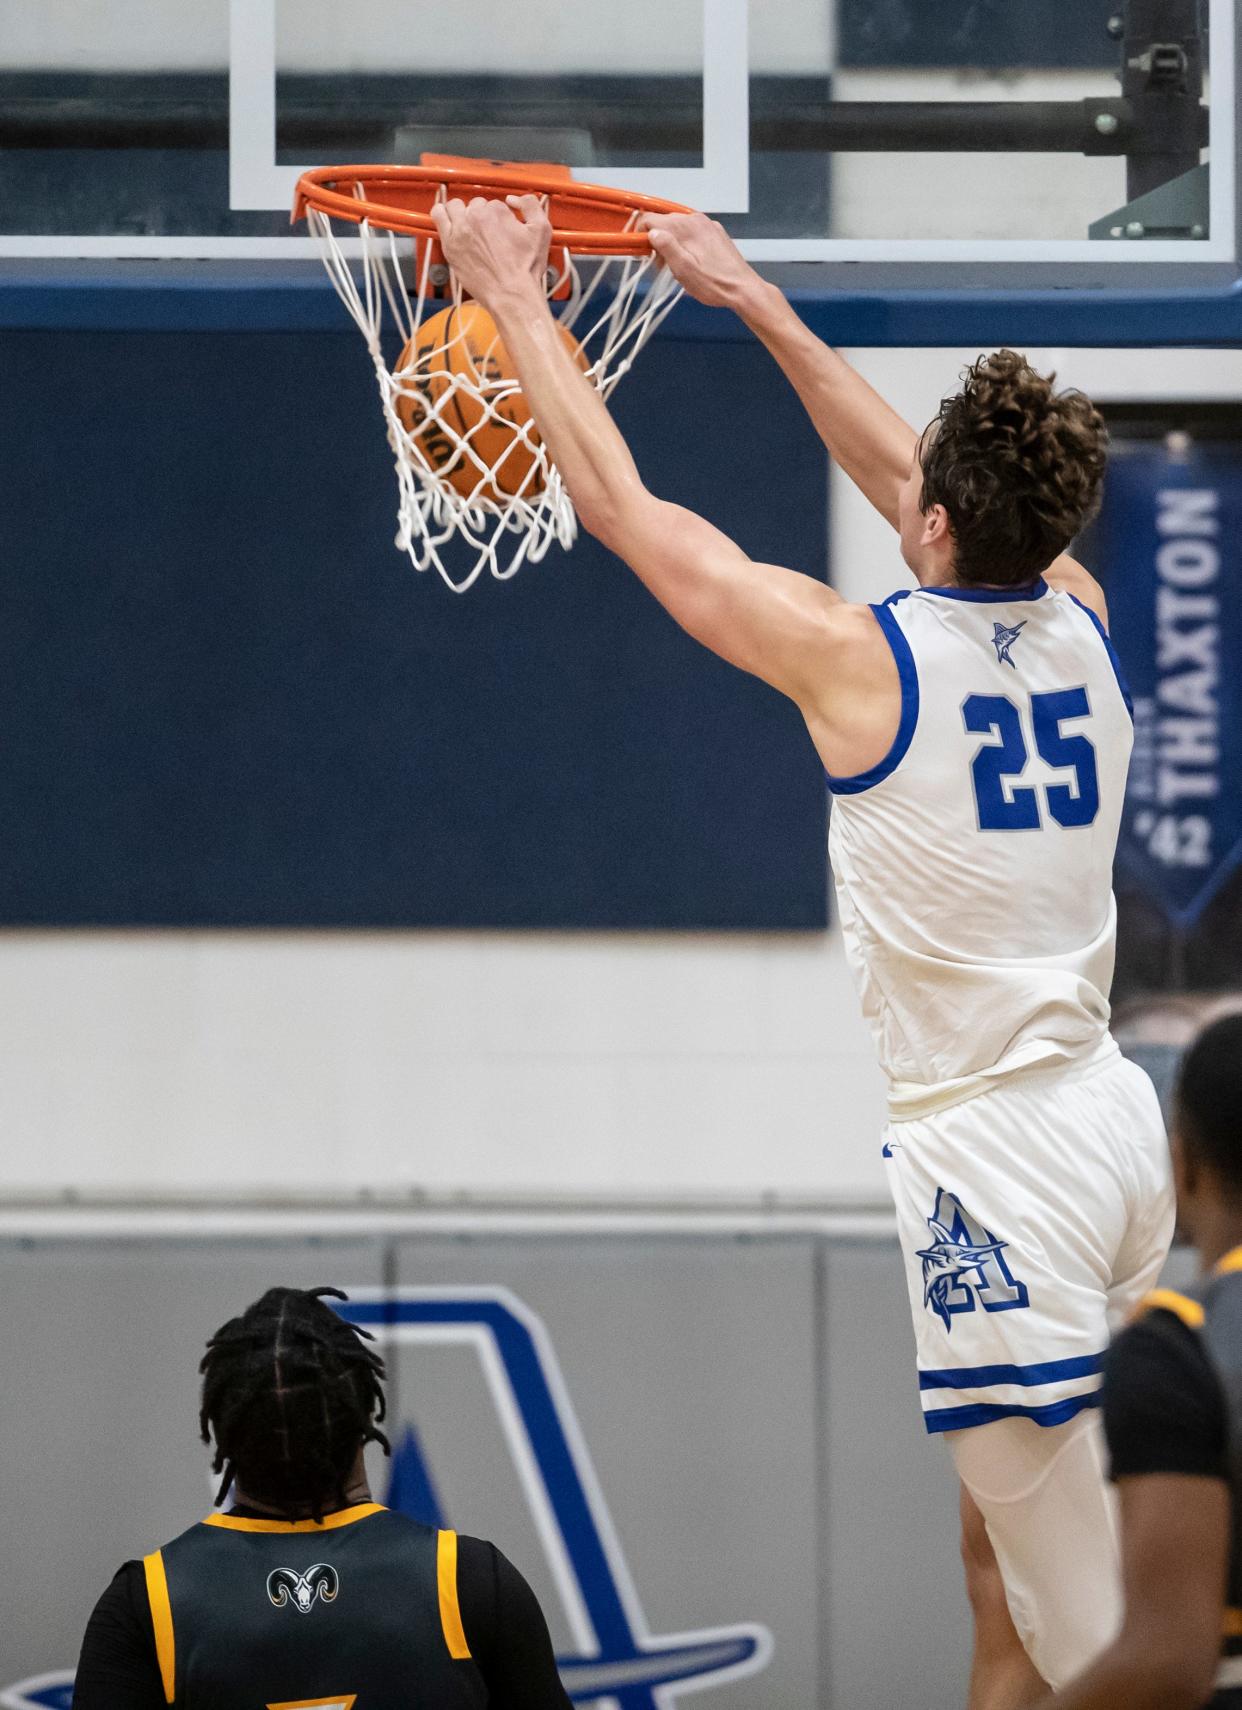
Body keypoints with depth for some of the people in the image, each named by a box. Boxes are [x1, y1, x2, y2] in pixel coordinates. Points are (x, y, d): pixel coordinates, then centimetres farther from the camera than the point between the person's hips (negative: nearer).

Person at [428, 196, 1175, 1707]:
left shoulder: (860, 658, -14)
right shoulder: (1083, 622, 4)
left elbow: (620, 506, -4)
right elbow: (900, 478, 21)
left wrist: (516, 296, 8)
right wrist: (755, 302, 28)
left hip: (998, 1160, -8)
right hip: (1114, 1119, 8)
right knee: (997, 1531, 23)